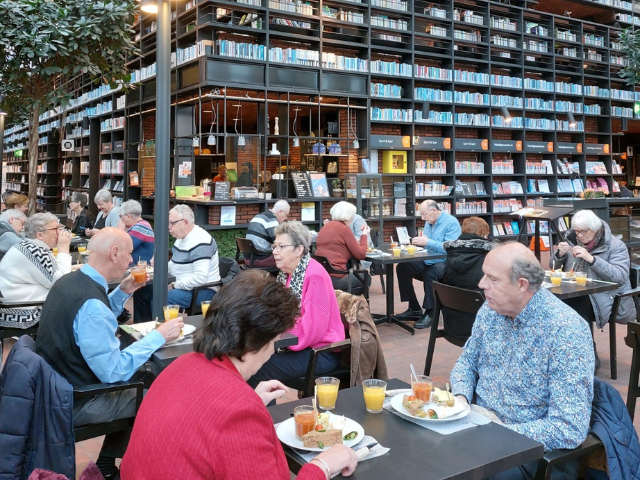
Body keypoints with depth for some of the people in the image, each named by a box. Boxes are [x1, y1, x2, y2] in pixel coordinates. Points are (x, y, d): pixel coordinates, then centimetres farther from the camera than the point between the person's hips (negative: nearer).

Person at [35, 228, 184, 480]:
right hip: (74, 403, -9)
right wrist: (158, 336, -22)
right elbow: (113, 372, -29)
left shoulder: (69, 281, 0)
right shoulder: (90, 303, -31)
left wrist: (122, 292, 6)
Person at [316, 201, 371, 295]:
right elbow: (361, 255, -5)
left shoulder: (325, 227, 14)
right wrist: (364, 236, 9)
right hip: (335, 279, -8)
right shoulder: (344, 229, -8)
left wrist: (356, 243, 19)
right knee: (366, 278, 18)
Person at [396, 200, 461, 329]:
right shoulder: (428, 222, 12)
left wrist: (427, 242, -27)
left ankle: (430, 313, -22)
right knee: (402, 267, -4)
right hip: (428, 261, 9)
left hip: (445, 263, -9)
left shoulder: (451, 222, -14)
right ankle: (414, 309, 2)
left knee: (429, 273, -38)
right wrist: (420, 242, -2)